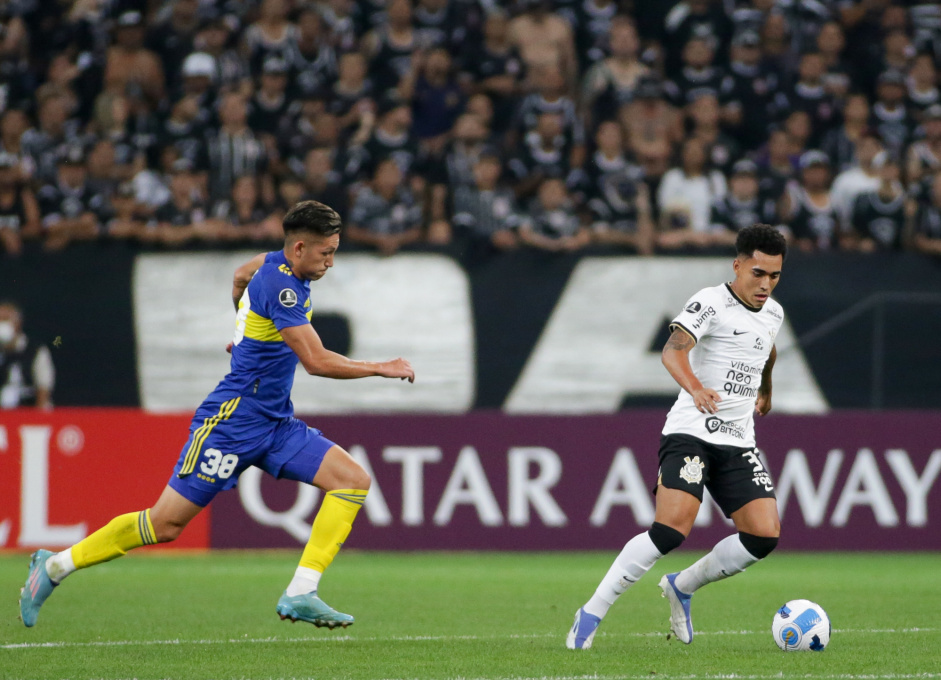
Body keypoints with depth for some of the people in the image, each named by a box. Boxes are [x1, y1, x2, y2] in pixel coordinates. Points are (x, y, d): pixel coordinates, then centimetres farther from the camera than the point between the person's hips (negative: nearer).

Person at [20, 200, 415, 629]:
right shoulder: (279, 285, -20)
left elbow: (241, 276, 33)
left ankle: (300, 594, -11)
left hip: (275, 424, 9)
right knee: (166, 523, -6)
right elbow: (317, 361, -25)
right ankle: (56, 565, 10)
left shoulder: (275, 265, 8)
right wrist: (383, 368, -15)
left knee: (353, 480, -7)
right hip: (232, 420, -9)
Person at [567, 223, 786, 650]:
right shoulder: (711, 303, -10)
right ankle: (591, 615, -15)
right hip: (690, 434, -7)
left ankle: (682, 587, 15)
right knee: (673, 527, -24)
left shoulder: (773, 314, 13)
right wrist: (695, 389, -46)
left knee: (764, 537, -9)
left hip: (739, 443, 7)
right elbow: (673, 350, -28)